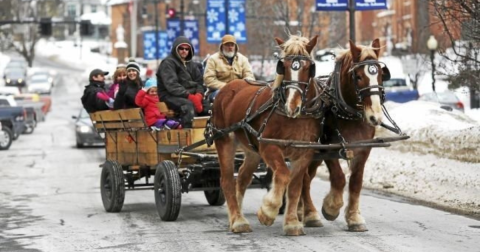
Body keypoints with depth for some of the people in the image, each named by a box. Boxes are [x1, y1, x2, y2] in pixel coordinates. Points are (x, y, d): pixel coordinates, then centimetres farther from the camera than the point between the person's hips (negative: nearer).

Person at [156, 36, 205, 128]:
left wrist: (199, 95, -10)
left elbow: (199, 82, 14)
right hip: (171, 96, -7)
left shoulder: (191, 65, 22)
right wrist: (189, 96, -25)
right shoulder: (168, 63, -2)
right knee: (188, 105, -37)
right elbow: (171, 85, -14)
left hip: (191, 95, 7)